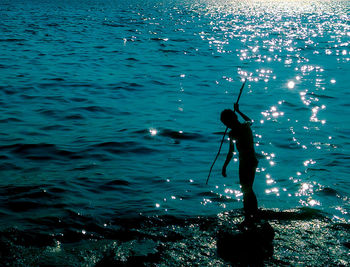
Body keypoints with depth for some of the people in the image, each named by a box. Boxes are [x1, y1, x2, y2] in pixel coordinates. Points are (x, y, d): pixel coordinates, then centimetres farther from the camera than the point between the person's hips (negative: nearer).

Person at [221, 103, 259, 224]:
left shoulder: (233, 133, -17)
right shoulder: (246, 126, 5)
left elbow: (231, 153, -16)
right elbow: (249, 120, 31)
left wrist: (224, 167, -8)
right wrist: (238, 111, 41)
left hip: (245, 163, -8)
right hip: (253, 161, 8)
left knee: (246, 191, 1)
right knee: (249, 191, 21)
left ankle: (248, 218, 6)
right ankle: (255, 215, 29)